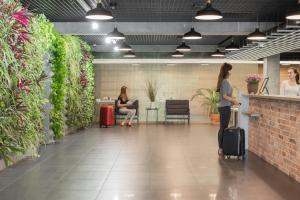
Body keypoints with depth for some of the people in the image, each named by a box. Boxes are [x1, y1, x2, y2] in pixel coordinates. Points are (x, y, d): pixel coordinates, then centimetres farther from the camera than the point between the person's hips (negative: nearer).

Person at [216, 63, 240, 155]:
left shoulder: (222, 81, 14)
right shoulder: (225, 82, -14)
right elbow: (225, 96, -19)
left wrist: (232, 101, 20)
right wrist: (234, 100, -12)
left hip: (222, 107, 9)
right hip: (225, 107, -9)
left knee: (222, 128, 11)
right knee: (223, 128, -5)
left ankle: (221, 147, 17)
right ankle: (221, 148, -1)